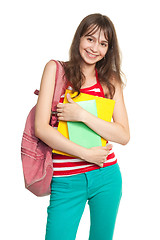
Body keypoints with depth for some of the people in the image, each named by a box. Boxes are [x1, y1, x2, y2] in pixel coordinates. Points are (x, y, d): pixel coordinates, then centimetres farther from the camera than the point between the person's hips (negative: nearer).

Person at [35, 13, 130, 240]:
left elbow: (124, 136, -3)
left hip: (107, 176, 3)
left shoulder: (110, 81, 5)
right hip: (66, 181, -2)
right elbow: (41, 128, -10)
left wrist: (83, 115, -15)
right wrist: (86, 154, -12)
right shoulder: (56, 69, -2)